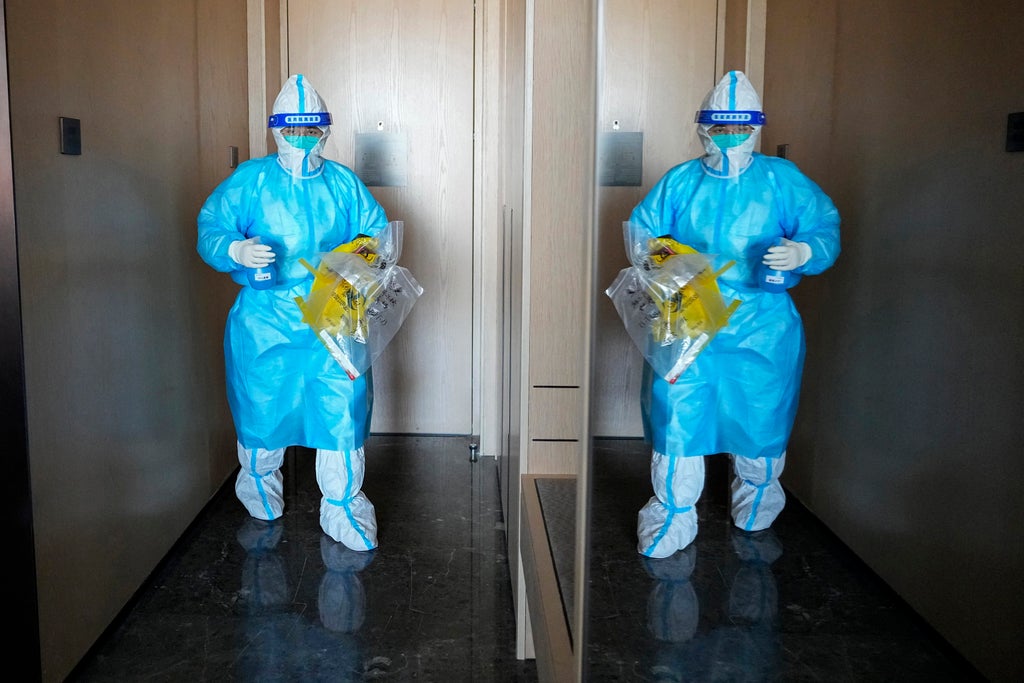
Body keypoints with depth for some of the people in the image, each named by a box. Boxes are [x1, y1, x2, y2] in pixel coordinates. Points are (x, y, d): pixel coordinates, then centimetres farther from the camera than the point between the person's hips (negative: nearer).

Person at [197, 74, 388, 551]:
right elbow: (210, 230, -3)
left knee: (343, 410, -3)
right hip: (265, 320, 0)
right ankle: (261, 496, 38)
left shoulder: (344, 184, 6)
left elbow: (378, 232, 12)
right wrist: (237, 250, -24)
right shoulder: (249, 180, 1)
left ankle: (343, 509, 12)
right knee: (262, 409, 11)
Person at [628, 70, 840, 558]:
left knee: (760, 417, 9)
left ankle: (756, 490, 41)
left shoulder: (782, 180, 4)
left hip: (760, 325, 0)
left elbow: (826, 229, 0)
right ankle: (673, 512, 14)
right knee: (675, 411, -4)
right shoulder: (679, 182, 8)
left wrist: (802, 252, -21)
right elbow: (640, 230, 13)